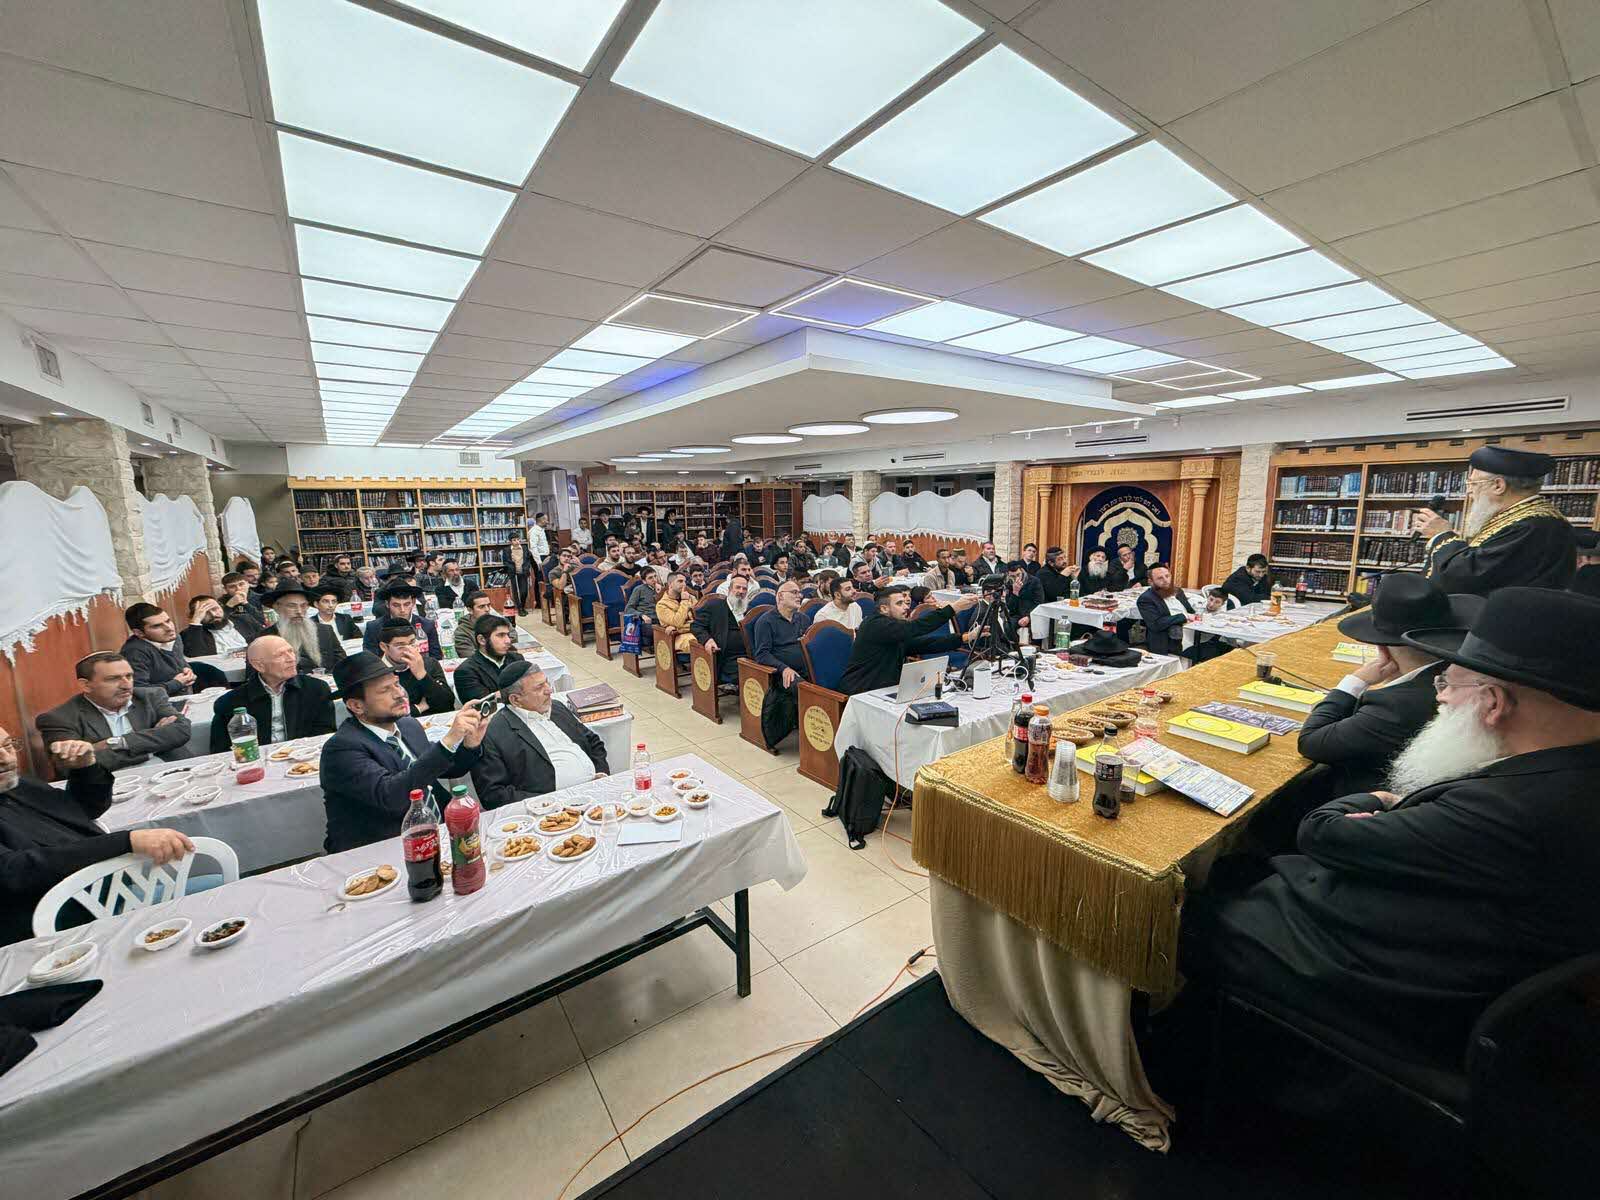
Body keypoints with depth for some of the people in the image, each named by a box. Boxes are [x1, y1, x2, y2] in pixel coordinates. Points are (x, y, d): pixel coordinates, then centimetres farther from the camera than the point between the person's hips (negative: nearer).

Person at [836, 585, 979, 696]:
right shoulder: (876, 625, -17)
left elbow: (927, 644, 6)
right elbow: (913, 628, -29)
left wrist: (965, 638, -3)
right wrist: (954, 608, -30)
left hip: (886, 688, 9)